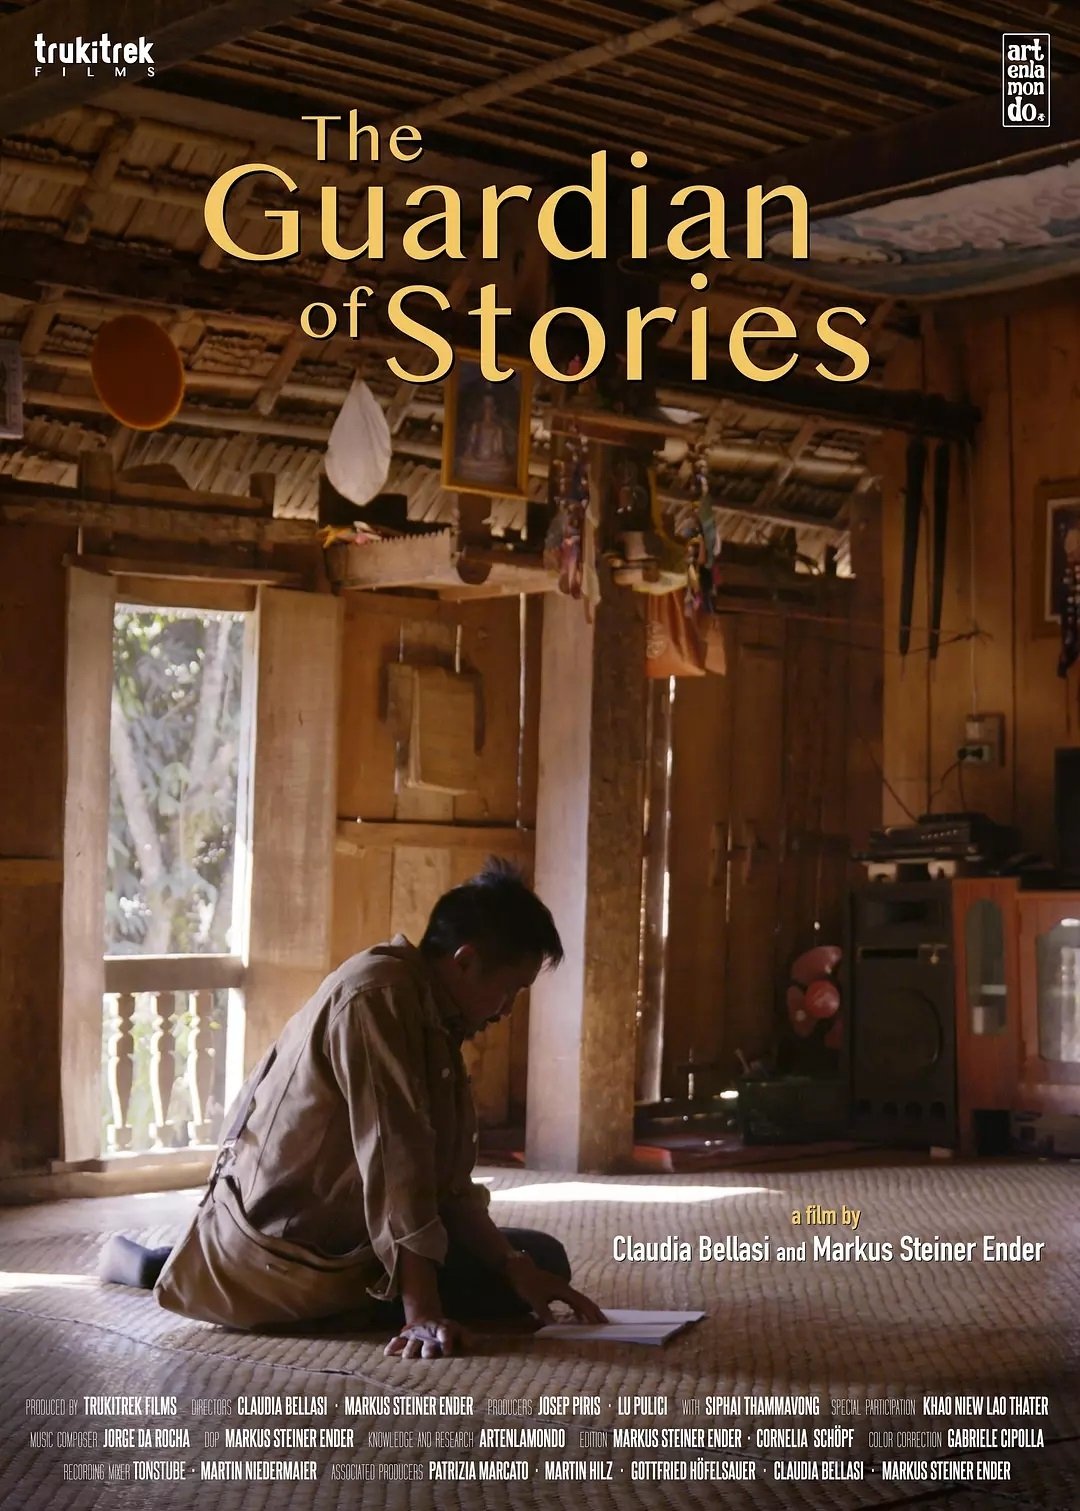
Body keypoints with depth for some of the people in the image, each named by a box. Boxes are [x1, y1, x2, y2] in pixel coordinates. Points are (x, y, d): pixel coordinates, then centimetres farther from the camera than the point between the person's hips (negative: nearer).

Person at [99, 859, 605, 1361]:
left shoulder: (434, 1014, 9)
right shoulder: (378, 996, -21)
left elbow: (447, 1179, 7)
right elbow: (395, 1161, -26)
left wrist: (515, 1268, -5)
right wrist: (422, 1313, -28)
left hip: (341, 1236, 10)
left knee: (542, 1260, 15)